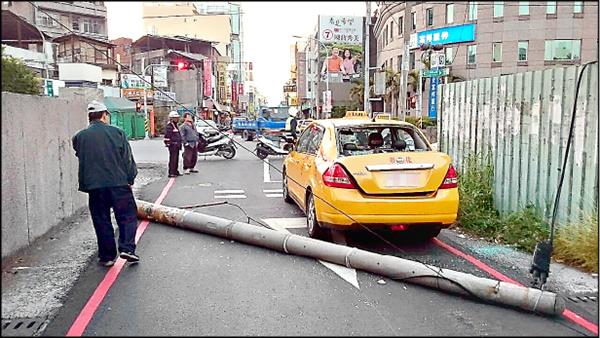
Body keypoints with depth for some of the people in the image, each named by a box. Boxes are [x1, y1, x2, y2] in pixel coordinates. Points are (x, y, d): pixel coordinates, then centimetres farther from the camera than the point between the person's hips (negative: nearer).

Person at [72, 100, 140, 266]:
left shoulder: (80, 137, 3)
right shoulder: (117, 132, -1)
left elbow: (81, 160, 12)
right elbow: (128, 159, 1)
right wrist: (130, 179, 9)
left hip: (94, 186, 2)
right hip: (119, 183, -2)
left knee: (101, 221, 10)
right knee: (127, 216, 9)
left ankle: (107, 256, 15)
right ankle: (127, 248, -2)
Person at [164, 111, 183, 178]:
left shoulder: (175, 125, 21)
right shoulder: (169, 126, -11)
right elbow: (167, 136, -17)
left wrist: (179, 144, 26)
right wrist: (168, 143, -21)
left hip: (177, 145, 10)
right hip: (172, 145, -10)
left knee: (176, 159, 13)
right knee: (172, 159, -10)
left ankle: (176, 171, 20)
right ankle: (171, 173, -9)